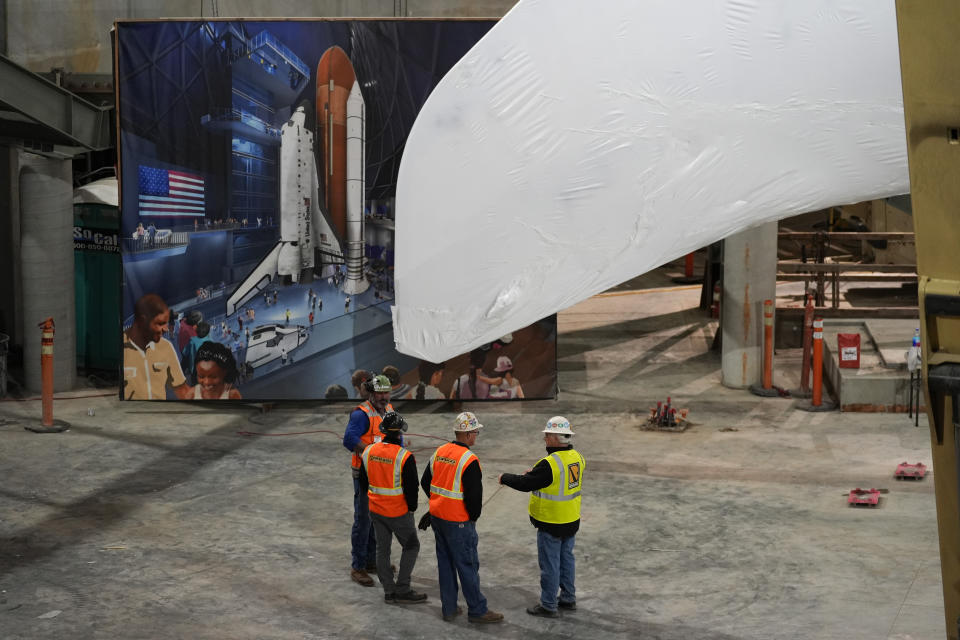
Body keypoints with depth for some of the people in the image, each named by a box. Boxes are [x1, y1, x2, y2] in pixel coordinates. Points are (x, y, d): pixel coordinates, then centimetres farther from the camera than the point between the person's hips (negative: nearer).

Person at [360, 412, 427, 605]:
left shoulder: (369, 451, -3)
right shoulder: (404, 457, -21)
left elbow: (363, 481, 9)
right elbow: (411, 487, -16)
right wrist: (412, 507, 2)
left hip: (375, 511, 6)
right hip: (398, 513, -5)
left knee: (382, 549, 15)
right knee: (411, 546, 11)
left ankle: (389, 591, 21)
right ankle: (402, 590, 10)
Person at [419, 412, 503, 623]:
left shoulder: (439, 452, 4)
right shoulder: (469, 460, -19)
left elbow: (425, 482, 14)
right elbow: (474, 495, -20)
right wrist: (473, 517, -2)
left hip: (437, 517, 8)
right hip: (458, 522, -8)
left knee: (445, 563, 16)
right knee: (468, 565, 3)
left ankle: (449, 608, 23)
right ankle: (477, 610, 13)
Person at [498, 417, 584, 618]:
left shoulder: (550, 464, -27)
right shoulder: (577, 458, 1)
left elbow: (525, 484, -22)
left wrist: (505, 478, -5)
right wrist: (535, 473, 14)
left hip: (551, 525, -8)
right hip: (571, 521, 8)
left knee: (549, 564, 3)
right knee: (566, 559, 20)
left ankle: (548, 606, 13)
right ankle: (568, 598, 32)